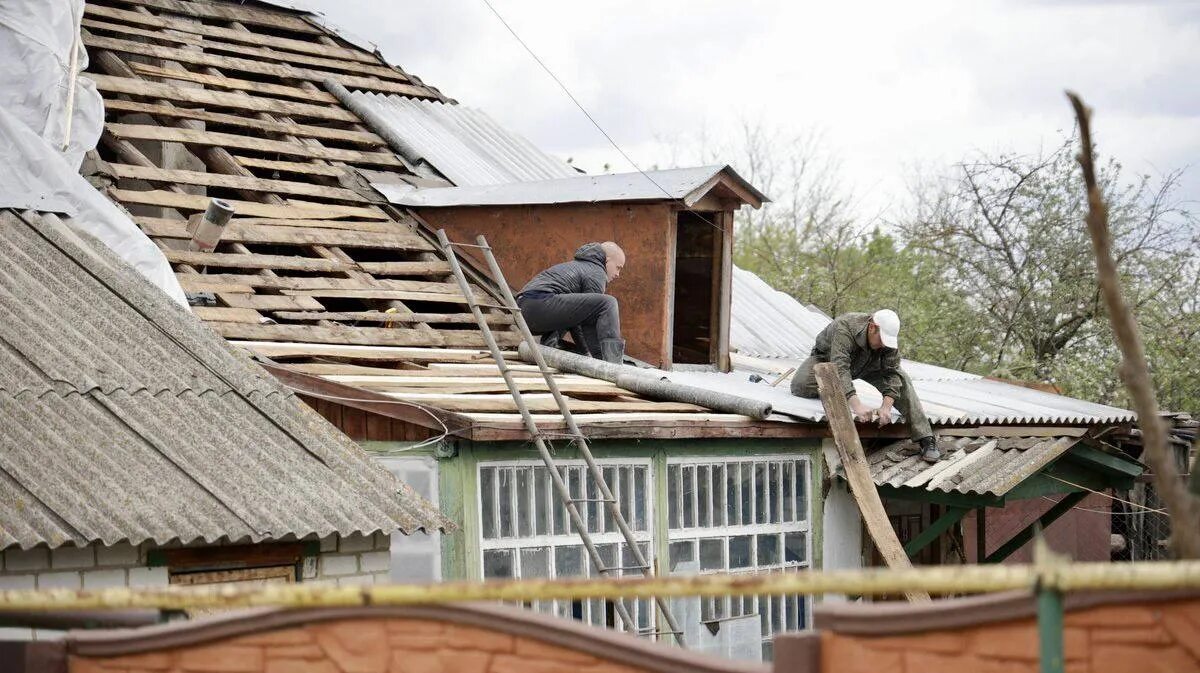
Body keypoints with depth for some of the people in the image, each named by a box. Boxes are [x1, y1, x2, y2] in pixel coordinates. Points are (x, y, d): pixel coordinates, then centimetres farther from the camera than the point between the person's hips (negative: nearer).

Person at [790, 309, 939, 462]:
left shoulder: (889, 336, -27)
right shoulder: (844, 328, -42)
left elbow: (891, 373, -27)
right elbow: (840, 369, -52)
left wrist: (886, 407, -42)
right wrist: (856, 405, -62)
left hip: (867, 365, 3)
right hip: (827, 360, -3)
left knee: (901, 380, -17)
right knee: (801, 386, -31)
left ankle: (925, 440, -16)